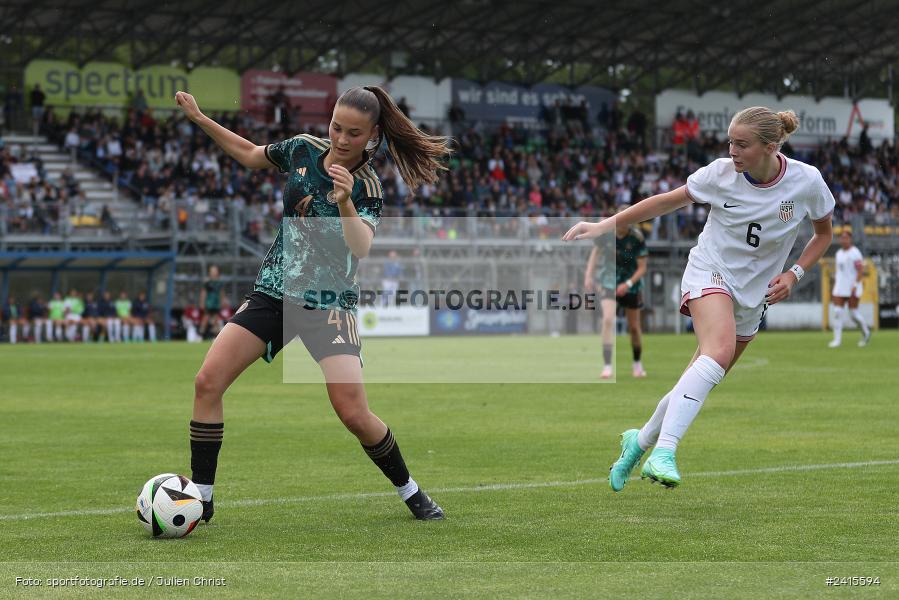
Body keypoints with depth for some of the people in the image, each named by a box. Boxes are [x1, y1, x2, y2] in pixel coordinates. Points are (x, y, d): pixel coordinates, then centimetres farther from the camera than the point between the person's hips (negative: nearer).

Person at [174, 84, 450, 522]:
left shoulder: (367, 187, -9)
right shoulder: (304, 149, 2)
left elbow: (361, 248, -25)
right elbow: (249, 154, 20)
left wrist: (344, 202, -41)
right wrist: (199, 118, 14)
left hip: (329, 304, -4)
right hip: (274, 291, 4)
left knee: (354, 414, -15)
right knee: (208, 382, -12)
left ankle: (410, 491, 10)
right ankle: (200, 498, -2)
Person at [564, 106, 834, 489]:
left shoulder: (807, 182, -11)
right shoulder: (721, 173, -13)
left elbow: (824, 234, 7)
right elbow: (668, 201, -1)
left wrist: (794, 274, -8)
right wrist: (605, 225, -5)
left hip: (753, 297, 3)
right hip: (711, 272, -3)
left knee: (698, 385, 7)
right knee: (719, 351, -33)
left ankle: (640, 440, 34)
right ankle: (664, 452, -44)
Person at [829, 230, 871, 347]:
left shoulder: (855, 253, -8)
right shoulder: (839, 253, 14)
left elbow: (861, 270, -13)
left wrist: (855, 285, -21)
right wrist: (834, 286, 15)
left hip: (852, 288, -6)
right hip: (840, 288, 6)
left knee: (853, 312, -3)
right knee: (837, 312, -5)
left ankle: (866, 333, 21)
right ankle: (837, 339, -7)